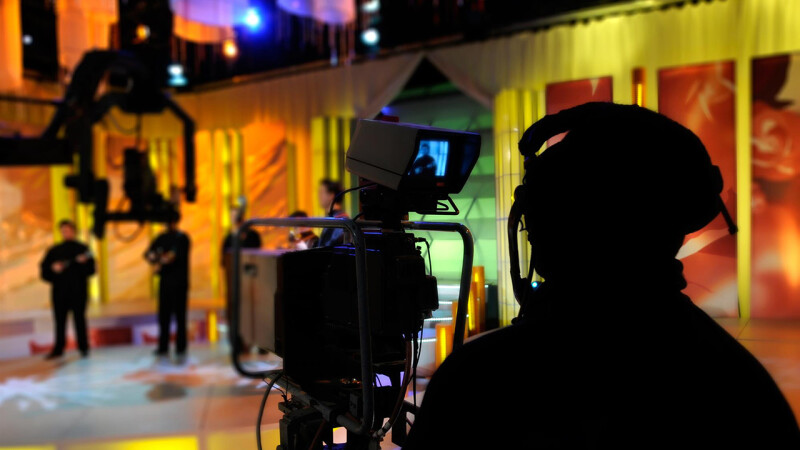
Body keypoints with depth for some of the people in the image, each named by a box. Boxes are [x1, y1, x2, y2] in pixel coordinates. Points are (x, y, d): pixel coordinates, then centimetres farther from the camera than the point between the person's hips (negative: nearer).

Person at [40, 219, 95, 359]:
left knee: (79, 319, -1)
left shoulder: (82, 248, 6)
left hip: (78, 291, -3)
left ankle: (83, 348, 7)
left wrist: (83, 263, -20)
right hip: (59, 292, 3)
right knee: (60, 321, 4)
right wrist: (53, 268, -10)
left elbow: (91, 270, -1)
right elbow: (44, 268, 9)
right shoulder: (54, 251, 14)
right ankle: (58, 349, 12)